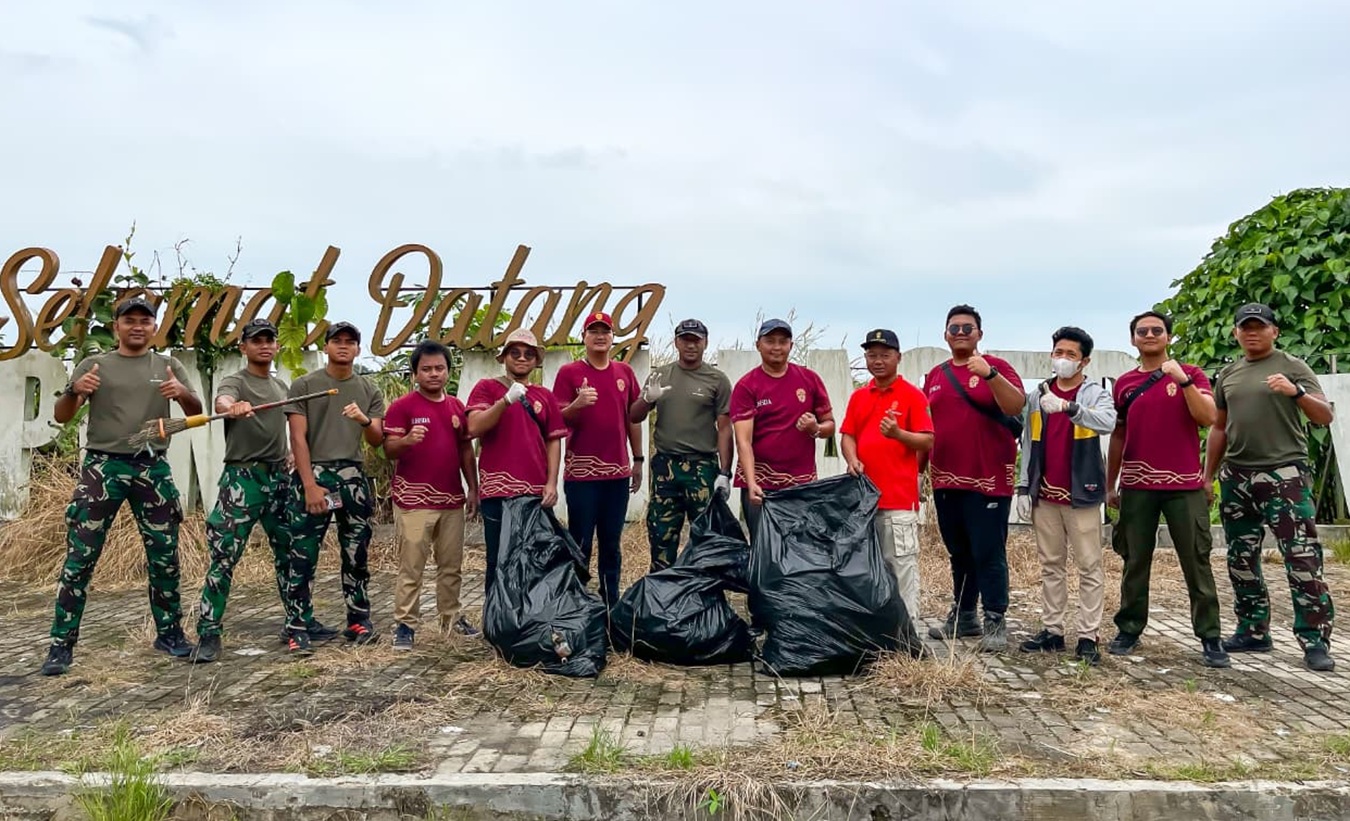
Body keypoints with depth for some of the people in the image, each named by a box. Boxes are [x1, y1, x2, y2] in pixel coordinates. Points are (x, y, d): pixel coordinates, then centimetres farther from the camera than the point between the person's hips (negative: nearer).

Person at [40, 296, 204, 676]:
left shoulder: (169, 366, 11)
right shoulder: (94, 364, 7)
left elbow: (196, 414, 5)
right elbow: (60, 417, 3)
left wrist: (183, 394, -18)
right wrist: (74, 391, -19)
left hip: (153, 469, 2)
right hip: (103, 466, -1)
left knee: (165, 557, 6)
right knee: (79, 558, -3)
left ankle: (169, 633, 19)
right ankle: (61, 645, 4)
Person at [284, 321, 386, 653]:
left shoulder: (370, 391, 12)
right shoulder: (304, 385, 3)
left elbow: (377, 441, 7)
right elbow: (298, 438, -3)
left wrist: (364, 420, -16)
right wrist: (310, 484, -12)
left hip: (354, 476, 3)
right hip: (313, 474, -3)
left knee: (357, 552, 8)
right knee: (304, 554, -5)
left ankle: (359, 620, 17)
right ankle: (299, 627, 0)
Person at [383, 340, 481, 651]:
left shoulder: (457, 407, 12)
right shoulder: (402, 406, -5)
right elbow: (389, 450, -11)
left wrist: (473, 488, 12)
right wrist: (406, 440, -33)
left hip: (452, 499, 6)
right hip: (414, 500, -5)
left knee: (452, 565, 13)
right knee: (411, 567, -2)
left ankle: (451, 617, 25)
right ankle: (405, 624, 6)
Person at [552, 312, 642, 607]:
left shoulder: (624, 372, 10)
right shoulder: (569, 372, -1)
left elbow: (633, 418, 15)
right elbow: (557, 419, -5)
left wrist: (638, 460, 13)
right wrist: (577, 404, -25)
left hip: (618, 471, 4)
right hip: (581, 471, -4)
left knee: (612, 543, 11)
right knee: (580, 543, 1)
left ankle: (611, 603, 20)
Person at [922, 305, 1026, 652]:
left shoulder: (996, 367, -2)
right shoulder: (935, 375, 13)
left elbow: (1016, 406, -17)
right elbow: (925, 426, 18)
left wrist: (989, 374, -29)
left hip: (987, 479, -5)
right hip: (946, 480, 6)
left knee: (988, 554, -3)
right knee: (958, 553, 14)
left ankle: (995, 622, 5)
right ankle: (964, 616, 25)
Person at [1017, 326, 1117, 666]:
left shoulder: (1097, 394, -3)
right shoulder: (1037, 396, 8)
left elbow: (1107, 423, -26)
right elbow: (1028, 444, 10)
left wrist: (1068, 407, -38)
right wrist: (1024, 487, 6)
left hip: (1081, 494, -4)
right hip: (1045, 495, 4)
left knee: (1089, 567, 1)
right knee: (1050, 566, 11)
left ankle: (1088, 636, 6)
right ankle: (1052, 630, 18)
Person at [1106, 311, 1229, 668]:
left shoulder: (1190, 374, 4)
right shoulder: (1124, 383, 10)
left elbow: (1208, 418, -10)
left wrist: (1183, 379, -19)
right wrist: (1110, 485, 13)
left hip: (1184, 484, -2)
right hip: (1137, 486, 2)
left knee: (1196, 562, 1)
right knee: (1135, 561, 6)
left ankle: (1209, 638, 6)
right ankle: (1129, 630, 14)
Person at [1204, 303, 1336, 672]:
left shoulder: (1293, 367, 1)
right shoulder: (1227, 376, 14)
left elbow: (1325, 417, -5)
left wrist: (1297, 392, -22)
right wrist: (1207, 476, 16)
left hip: (1284, 474, -5)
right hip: (1236, 476, 5)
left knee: (1302, 559, -7)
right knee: (1242, 560, 9)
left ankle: (1315, 640, -1)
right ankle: (1254, 631, 20)